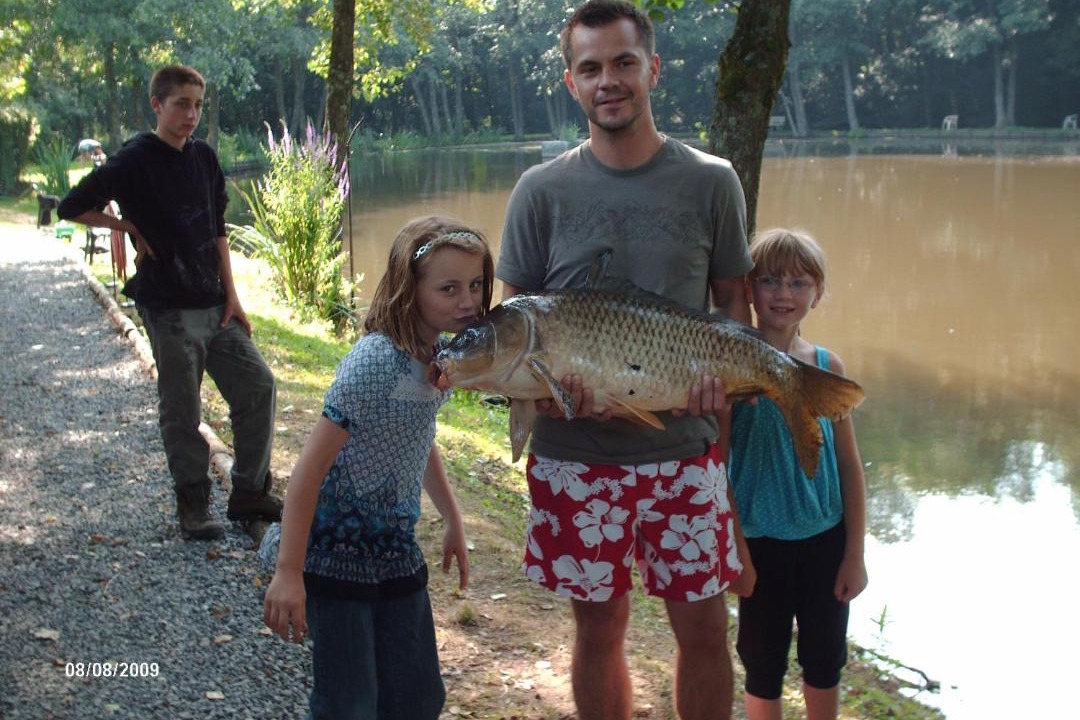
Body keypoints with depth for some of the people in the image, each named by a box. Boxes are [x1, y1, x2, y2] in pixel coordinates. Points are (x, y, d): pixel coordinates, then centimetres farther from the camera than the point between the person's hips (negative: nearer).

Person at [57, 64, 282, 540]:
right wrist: (130, 228, -4)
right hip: (170, 308, -6)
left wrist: (231, 296, 7)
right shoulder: (135, 161, -10)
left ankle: (248, 493, 16)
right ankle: (193, 508, 17)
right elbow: (72, 207, -8)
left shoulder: (204, 159, 8)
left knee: (258, 385, 4)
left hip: (214, 303, 6)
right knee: (181, 412, 2)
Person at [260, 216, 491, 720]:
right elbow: (311, 465, -24)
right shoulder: (377, 361, -24)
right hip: (336, 554, -7)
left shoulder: (438, 352, 0)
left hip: (396, 549, 8)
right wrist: (288, 574, -23)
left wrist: (453, 521, 21)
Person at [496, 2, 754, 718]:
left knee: (705, 627, 7)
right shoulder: (543, 189, 0)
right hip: (576, 452, 0)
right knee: (599, 625, 12)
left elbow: (734, 299, 7)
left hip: (687, 447, 0)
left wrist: (724, 369, -13)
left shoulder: (710, 181, 1)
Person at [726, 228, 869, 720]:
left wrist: (855, 553, 1)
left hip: (826, 539, 3)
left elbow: (849, 465, 2)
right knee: (764, 666, 13)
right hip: (761, 544, -3)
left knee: (825, 661, 18)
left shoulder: (827, 366, -3)